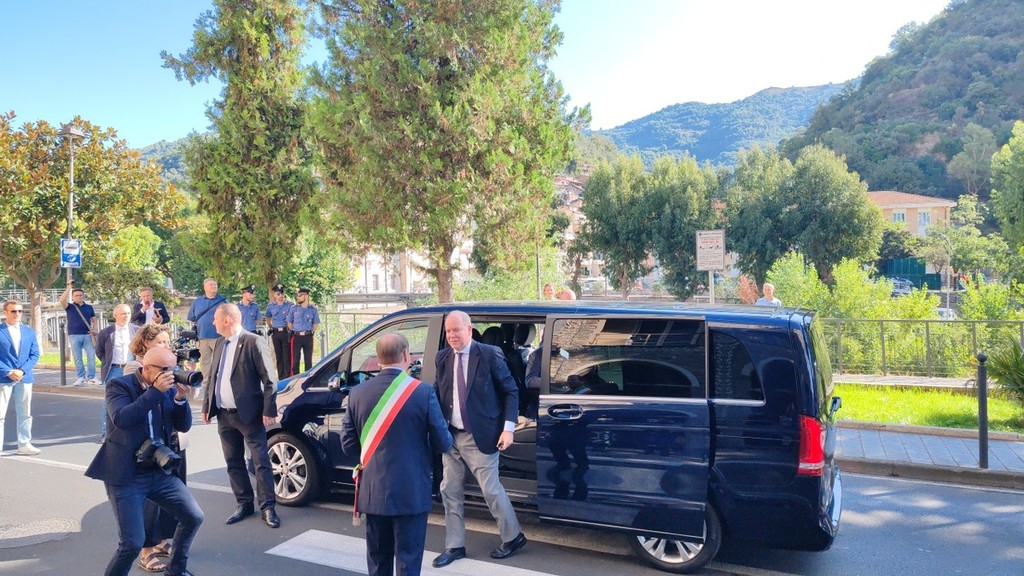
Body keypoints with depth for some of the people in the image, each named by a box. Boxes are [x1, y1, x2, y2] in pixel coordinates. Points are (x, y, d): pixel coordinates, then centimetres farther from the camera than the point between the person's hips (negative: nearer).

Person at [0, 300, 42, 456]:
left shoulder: (29, 332, 10)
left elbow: (35, 354, 6)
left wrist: (22, 370, -8)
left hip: (25, 378, 4)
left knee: (25, 414, 9)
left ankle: (24, 445, 17)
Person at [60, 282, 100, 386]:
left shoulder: (89, 307, 12)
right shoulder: (70, 307, 6)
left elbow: (94, 320, 15)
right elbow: (62, 300, -13)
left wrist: (95, 330, -4)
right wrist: (69, 288, -14)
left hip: (87, 335, 1)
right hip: (74, 336, -1)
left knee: (91, 356, -4)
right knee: (77, 358, 1)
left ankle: (91, 377, 2)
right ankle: (81, 377, 7)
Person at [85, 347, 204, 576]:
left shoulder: (169, 388, 3)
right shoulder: (120, 385, -12)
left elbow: (184, 426, 3)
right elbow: (120, 419, -30)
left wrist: (180, 398, -14)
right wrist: (156, 391, -31)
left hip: (160, 471, 6)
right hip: (126, 476, -6)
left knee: (193, 517, 6)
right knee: (132, 543, -9)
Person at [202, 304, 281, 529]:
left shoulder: (254, 342, -12)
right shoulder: (220, 344, 12)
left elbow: (269, 380, -13)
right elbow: (212, 377, 19)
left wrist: (269, 411, -16)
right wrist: (207, 406, 13)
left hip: (249, 414, -7)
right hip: (224, 415, 8)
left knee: (261, 462, 0)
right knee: (234, 463, 14)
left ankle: (268, 507, 8)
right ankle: (244, 504, 26)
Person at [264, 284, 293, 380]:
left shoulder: (290, 305, -3)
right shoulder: (270, 306, 8)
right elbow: (268, 318, 24)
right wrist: (270, 328, 13)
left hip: (286, 332, -4)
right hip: (275, 333, 4)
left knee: (287, 355, -5)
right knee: (278, 356, 9)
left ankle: (287, 377, -2)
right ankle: (280, 376, 16)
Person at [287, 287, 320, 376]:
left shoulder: (313, 309, 4)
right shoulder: (294, 308, 5)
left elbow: (316, 324, 10)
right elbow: (289, 323, 11)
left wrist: (311, 332, 1)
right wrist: (293, 332, 3)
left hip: (308, 337, 0)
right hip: (296, 336, 0)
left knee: (308, 359, 4)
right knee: (295, 359, -1)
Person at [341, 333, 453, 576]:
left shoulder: (357, 393, -3)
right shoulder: (423, 392, -13)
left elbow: (348, 444, 3)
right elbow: (443, 444, -9)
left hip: (373, 491, 4)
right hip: (411, 491, -3)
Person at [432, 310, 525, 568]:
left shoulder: (490, 354, -10)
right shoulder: (442, 358, 4)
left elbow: (510, 391, -6)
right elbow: (439, 394, 11)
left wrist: (508, 428, -13)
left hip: (480, 437, -5)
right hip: (451, 437, 5)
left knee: (491, 489, 3)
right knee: (450, 492, 10)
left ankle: (513, 537, 25)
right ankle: (454, 546, 25)